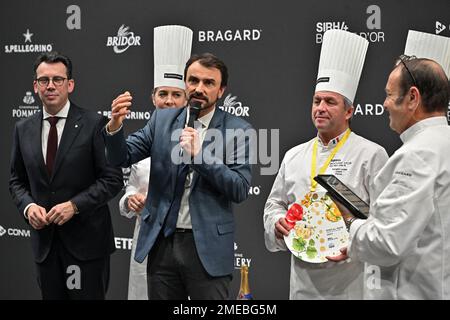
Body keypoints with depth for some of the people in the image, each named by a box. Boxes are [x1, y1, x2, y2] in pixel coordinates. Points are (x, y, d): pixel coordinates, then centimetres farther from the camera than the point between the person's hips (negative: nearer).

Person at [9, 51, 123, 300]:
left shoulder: (94, 124, -7)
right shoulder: (23, 129, 7)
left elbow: (113, 179, -8)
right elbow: (17, 180, 14)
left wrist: (74, 205, -18)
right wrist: (28, 206, -6)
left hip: (86, 238, -4)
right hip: (44, 239, 4)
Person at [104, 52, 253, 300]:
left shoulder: (239, 130, -3)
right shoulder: (162, 119, 6)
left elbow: (240, 190, -10)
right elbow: (121, 158, 2)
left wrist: (198, 153, -18)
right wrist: (115, 126, -17)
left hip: (208, 247, -3)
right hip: (162, 242, 3)